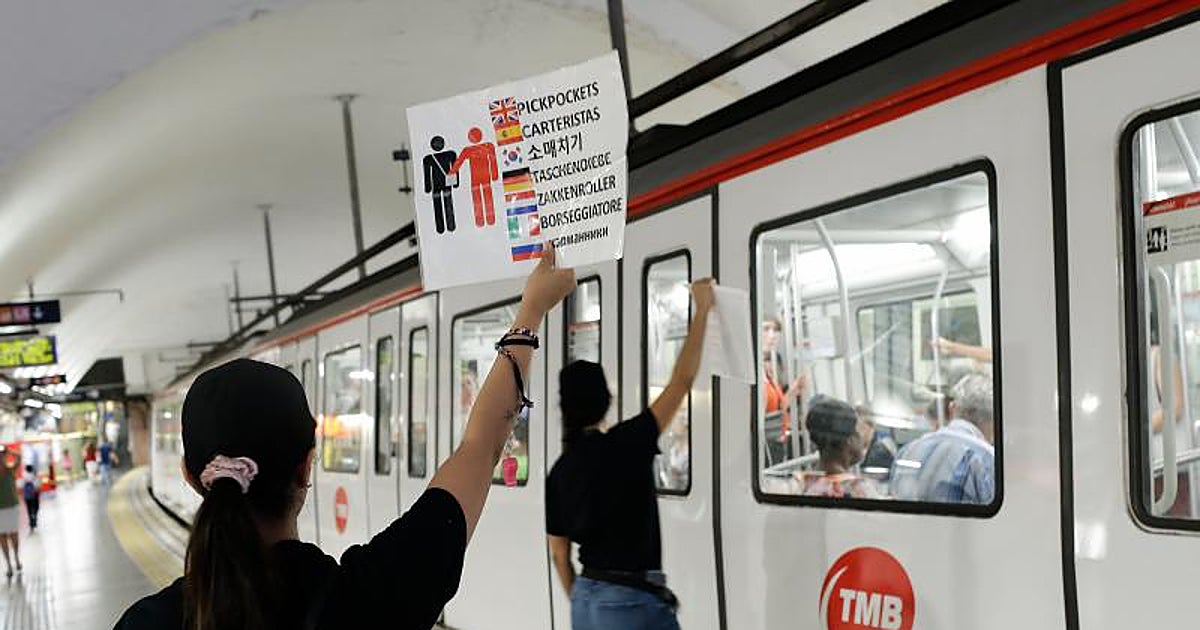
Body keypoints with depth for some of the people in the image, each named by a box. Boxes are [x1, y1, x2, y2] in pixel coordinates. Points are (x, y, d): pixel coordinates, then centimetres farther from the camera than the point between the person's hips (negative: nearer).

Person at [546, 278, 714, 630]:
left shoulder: (559, 472, 5)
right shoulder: (623, 445, -13)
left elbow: (559, 554, 11)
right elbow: (682, 379, -10)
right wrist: (702, 310, -1)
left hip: (586, 599, 7)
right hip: (632, 601, -7)